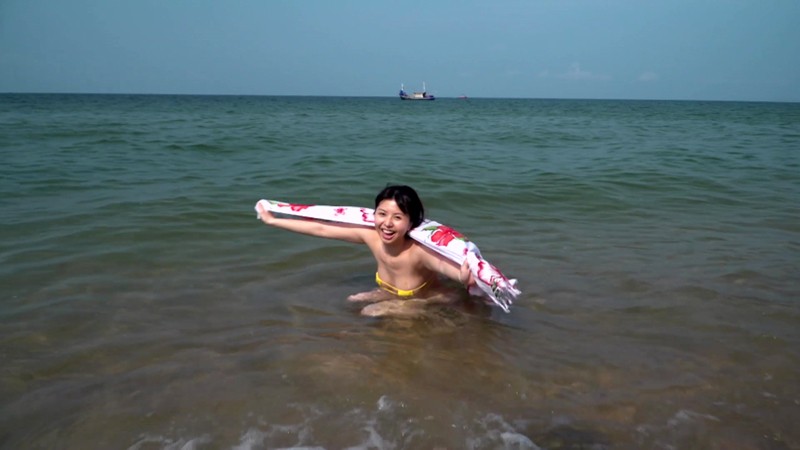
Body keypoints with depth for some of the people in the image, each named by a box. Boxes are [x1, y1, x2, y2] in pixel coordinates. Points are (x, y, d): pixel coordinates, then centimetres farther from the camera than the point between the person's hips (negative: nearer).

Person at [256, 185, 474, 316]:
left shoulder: (419, 251, -40)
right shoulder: (371, 236, -24)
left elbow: (449, 266, -63)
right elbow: (321, 229, -14)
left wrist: (465, 279, -88)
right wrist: (273, 220, -6)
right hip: (394, 294, 6)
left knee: (370, 312, -16)